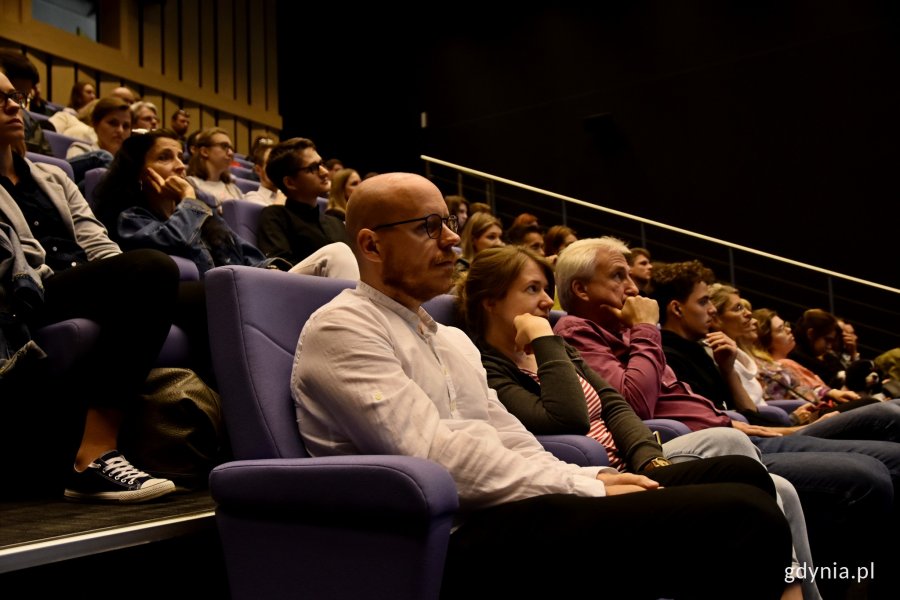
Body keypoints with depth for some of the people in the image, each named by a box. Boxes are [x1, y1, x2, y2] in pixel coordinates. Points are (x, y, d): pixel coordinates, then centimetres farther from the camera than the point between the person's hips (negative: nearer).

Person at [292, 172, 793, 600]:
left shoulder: (453, 340, 24)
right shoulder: (342, 329, -4)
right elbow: (436, 456, -15)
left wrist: (595, 479, -2)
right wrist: (589, 491, -12)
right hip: (452, 540, -9)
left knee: (737, 476, -3)